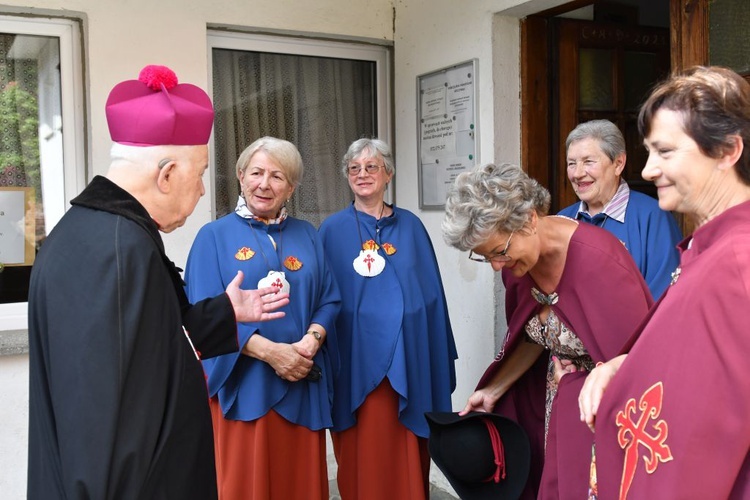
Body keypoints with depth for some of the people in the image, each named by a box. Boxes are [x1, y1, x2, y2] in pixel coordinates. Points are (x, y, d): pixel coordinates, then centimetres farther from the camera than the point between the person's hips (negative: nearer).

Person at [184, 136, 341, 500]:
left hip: (302, 382, 3)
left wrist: (311, 340, -14)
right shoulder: (215, 236, 1)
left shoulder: (308, 236, 11)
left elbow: (329, 300, 6)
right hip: (241, 383, -3)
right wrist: (269, 351, -19)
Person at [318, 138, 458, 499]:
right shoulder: (332, 230, 2)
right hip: (355, 362, -1)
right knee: (362, 458, 6)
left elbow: (432, 293, 7)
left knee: (407, 457, 9)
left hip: (408, 360, 2)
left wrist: (441, 360, 5)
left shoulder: (411, 226, 6)